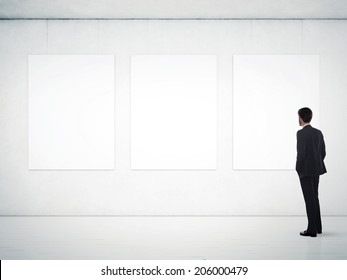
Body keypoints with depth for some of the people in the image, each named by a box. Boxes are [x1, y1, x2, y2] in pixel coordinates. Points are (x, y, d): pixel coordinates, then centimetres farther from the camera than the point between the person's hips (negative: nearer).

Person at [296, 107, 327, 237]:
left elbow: (301, 153, -20)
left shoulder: (301, 133, -15)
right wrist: (316, 165, 16)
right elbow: (323, 152, 10)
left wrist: (298, 169, -7)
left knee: (309, 199, -3)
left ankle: (312, 229, 2)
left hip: (306, 171, -8)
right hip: (316, 169, 8)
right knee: (314, 197, 17)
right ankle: (317, 226, 25)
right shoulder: (318, 132, 8)